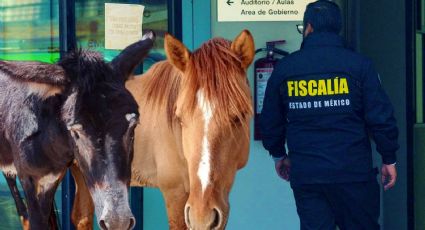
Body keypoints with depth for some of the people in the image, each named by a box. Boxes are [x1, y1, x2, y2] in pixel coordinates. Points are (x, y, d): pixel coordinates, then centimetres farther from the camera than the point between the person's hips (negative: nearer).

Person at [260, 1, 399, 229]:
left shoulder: (284, 68, 3)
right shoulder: (359, 65, -4)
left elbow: (270, 121, 13)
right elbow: (381, 117, -6)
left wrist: (279, 154, 29)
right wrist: (389, 159, 6)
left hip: (305, 175, 2)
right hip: (352, 172, -2)